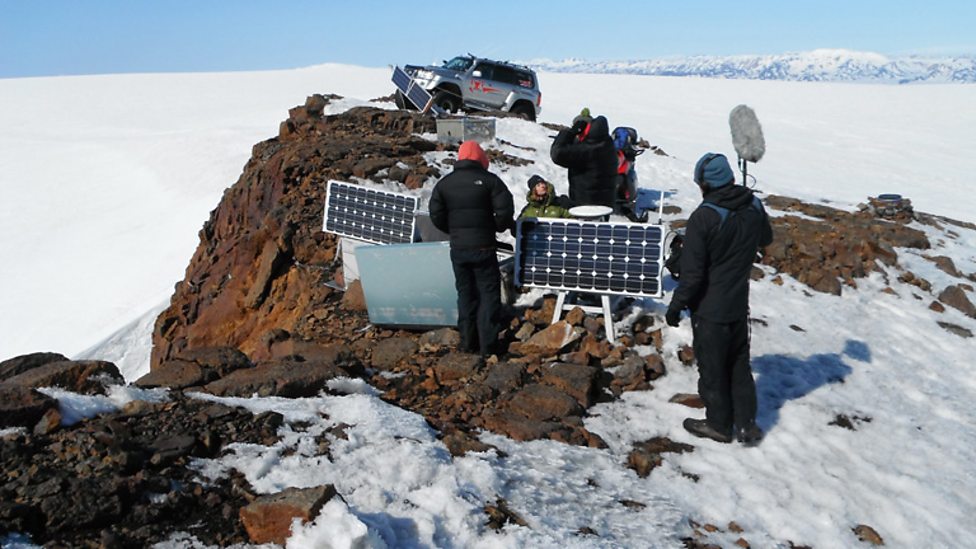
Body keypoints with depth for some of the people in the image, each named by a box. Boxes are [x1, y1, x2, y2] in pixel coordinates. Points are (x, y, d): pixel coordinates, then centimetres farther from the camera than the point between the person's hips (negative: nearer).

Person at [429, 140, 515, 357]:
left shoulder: (444, 183, 4)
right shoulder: (489, 180, -7)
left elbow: (436, 215, 3)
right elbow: (505, 210, -13)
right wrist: (497, 227, 6)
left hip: (457, 248, 4)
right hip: (483, 247, -4)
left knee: (465, 293, 14)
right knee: (489, 293, 4)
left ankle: (468, 342, 17)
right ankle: (488, 344, 1)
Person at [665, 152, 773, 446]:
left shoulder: (703, 218, -24)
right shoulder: (755, 207, -6)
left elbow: (692, 273, -21)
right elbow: (766, 238, 16)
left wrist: (676, 306, -10)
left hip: (710, 311, -6)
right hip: (739, 305, 6)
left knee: (712, 369, 11)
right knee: (739, 366, 20)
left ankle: (719, 425, 25)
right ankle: (747, 424, 26)